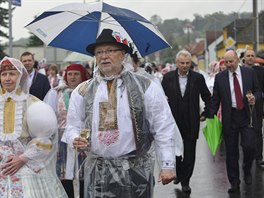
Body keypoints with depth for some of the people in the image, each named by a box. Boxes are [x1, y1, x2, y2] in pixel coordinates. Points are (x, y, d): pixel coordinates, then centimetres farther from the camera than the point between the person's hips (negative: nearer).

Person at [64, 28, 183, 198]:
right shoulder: (82, 92, 8)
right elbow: (73, 126, 13)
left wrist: (168, 165, -4)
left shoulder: (145, 87, 1)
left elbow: (164, 128, 0)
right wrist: (75, 139, -10)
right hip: (97, 173, 2)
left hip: (136, 170, -2)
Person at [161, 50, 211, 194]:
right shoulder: (168, 77, -1)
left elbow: (207, 98, 9)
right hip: (173, 121, 1)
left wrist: (205, 114, 5)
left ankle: (185, 181, 12)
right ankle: (178, 174, 36)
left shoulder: (198, 78, -2)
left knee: (189, 154, 2)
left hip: (191, 123, -1)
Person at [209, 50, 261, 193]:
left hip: (247, 115, -1)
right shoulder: (220, 77, 3)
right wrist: (211, 117, -1)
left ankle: (247, 170, 18)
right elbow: (215, 99, 6)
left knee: (249, 146, -13)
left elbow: (257, 91, 10)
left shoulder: (249, 73, 3)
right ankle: (234, 182, 18)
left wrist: (254, 97, -13)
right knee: (231, 152, 5)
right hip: (229, 117, 1)